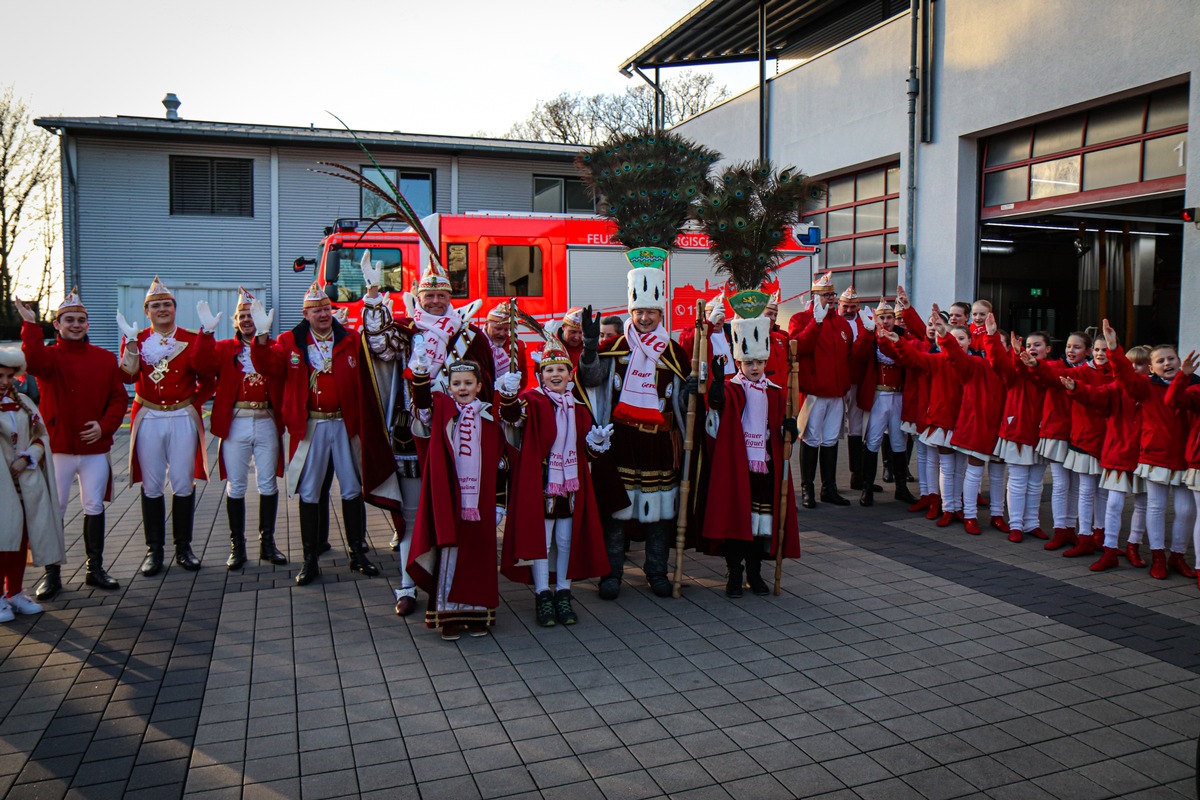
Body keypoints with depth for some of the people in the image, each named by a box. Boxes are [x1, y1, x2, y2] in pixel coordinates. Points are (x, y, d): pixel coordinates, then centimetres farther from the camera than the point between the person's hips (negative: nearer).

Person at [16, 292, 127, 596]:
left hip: (95, 448, 2)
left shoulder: (105, 358, 7)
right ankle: (51, 574, 13)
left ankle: (95, 569, 18)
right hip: (58, 448, -2)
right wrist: (30, 325, -25)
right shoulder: (49, 356, 1)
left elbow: (119, 397, 6)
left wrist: (105, 425, -8)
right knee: (54, 510, 2)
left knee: (95, 508, 7)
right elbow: (34, 362, -24)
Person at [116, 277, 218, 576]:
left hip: (183, 419, -1)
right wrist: (131, 341, -19)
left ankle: (183, 547, 14)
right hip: (148, 419, 1)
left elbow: (207, 377, -5)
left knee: (183, 484, 2)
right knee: (151, 486, 4)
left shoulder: (192, 339, 4)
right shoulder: (136, 339, 6)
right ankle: (154, 549, 13)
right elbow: (127, 375, -11)